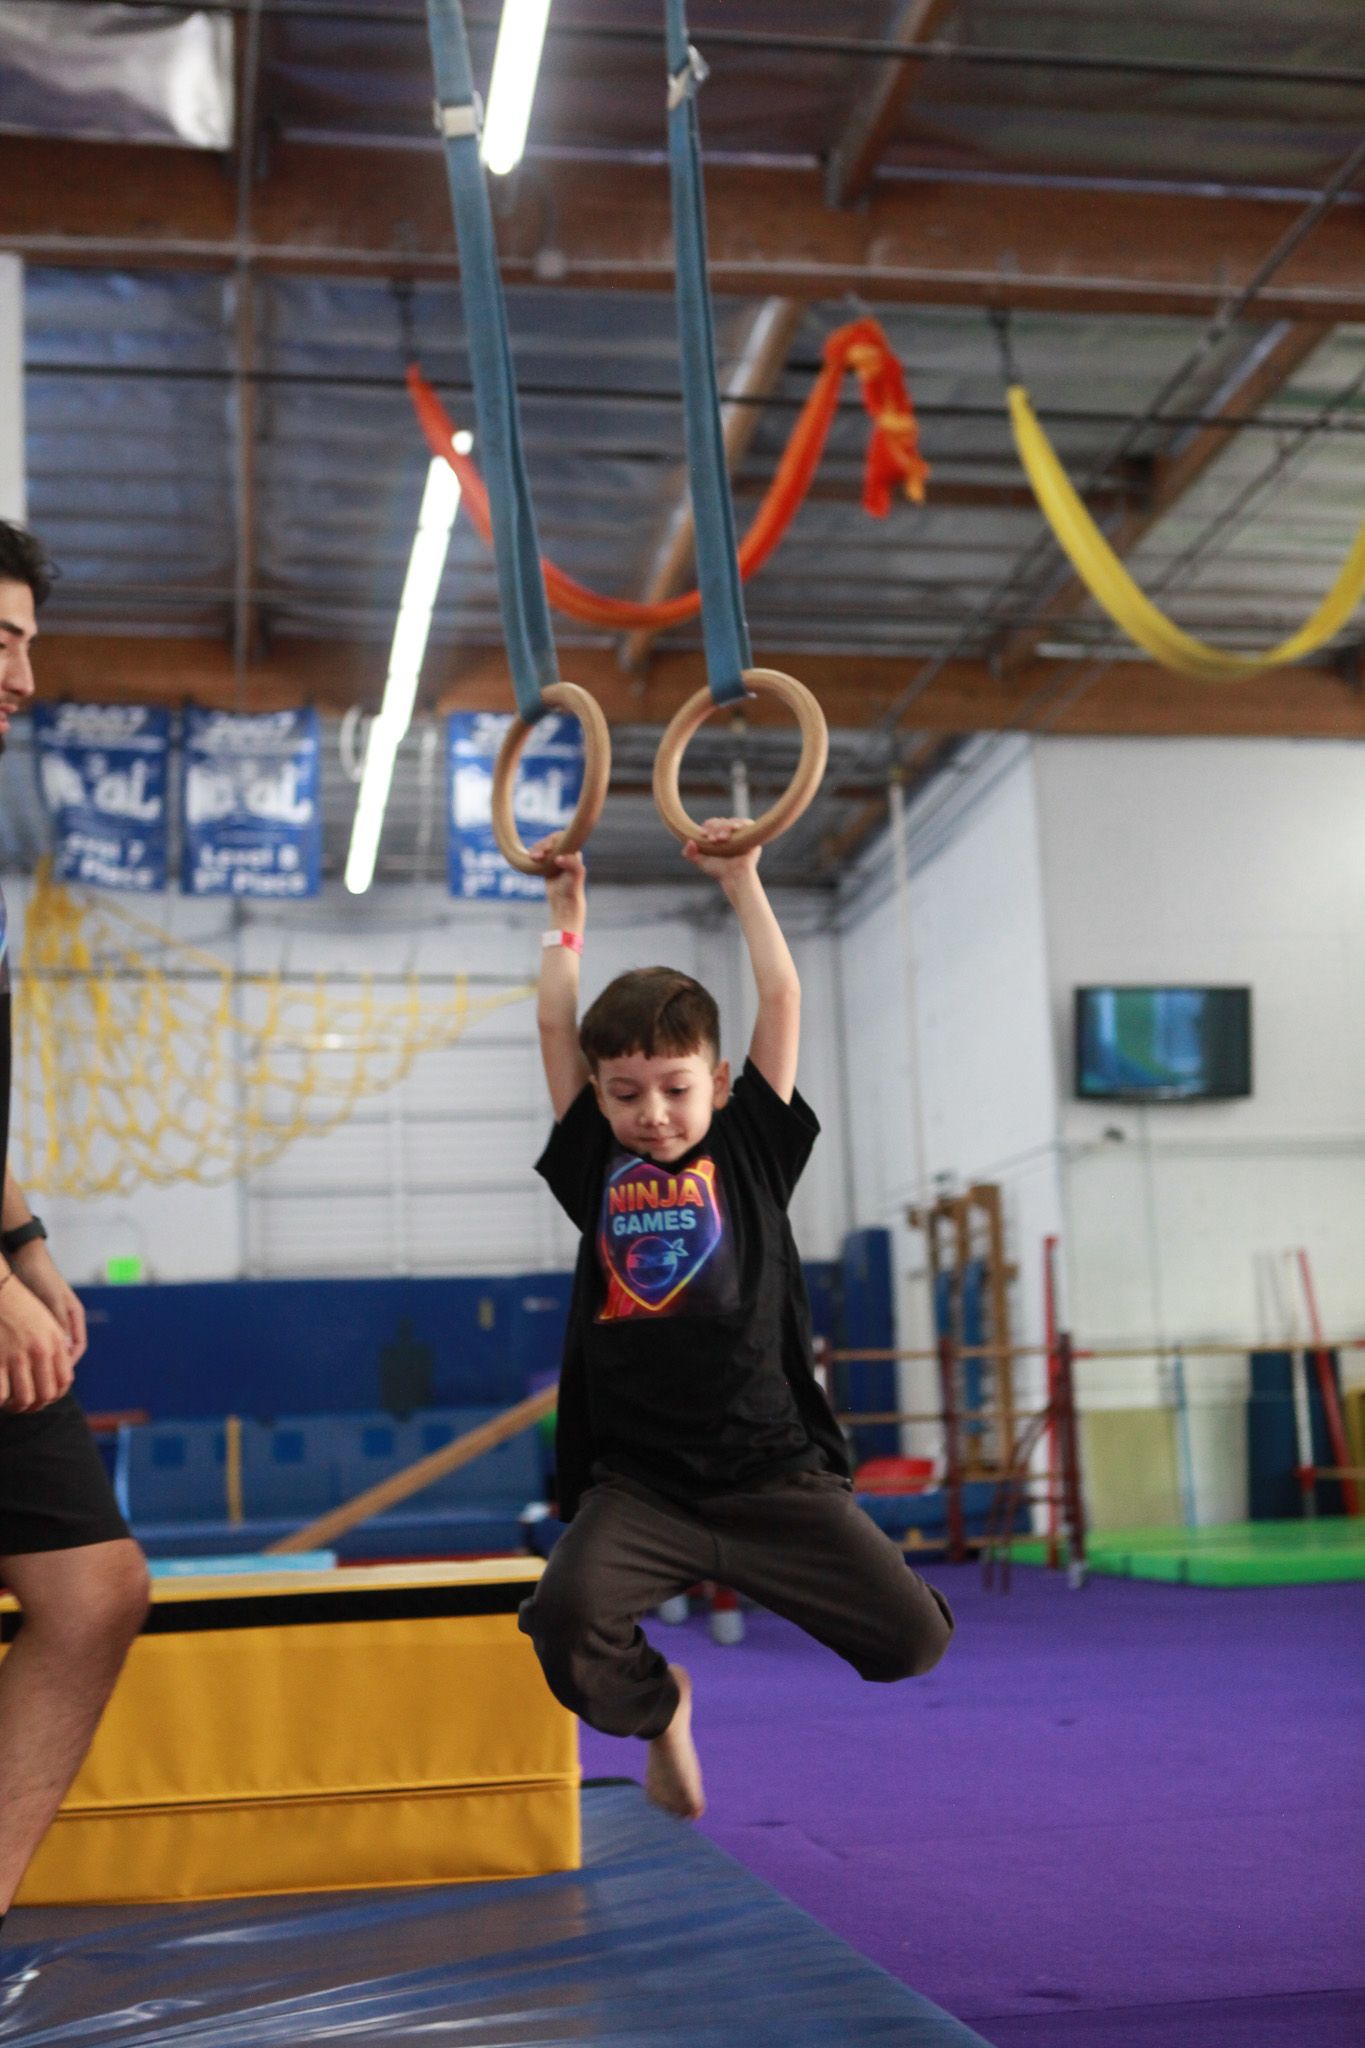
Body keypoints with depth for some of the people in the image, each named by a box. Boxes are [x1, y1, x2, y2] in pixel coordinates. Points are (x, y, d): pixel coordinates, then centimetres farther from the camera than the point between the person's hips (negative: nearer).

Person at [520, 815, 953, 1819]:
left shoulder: (751, 1147, 7)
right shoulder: (595, 1167, 9)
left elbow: (782, 1001, 6)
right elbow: (558, 1028, 12)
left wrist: (743, 882, 13)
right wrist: (567, 916, 23)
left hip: (770, 1461, 0)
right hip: (639, 1479, 1)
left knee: (915, 1637, -9)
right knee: (567, 1622, -26)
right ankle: (659, 1705, 11)